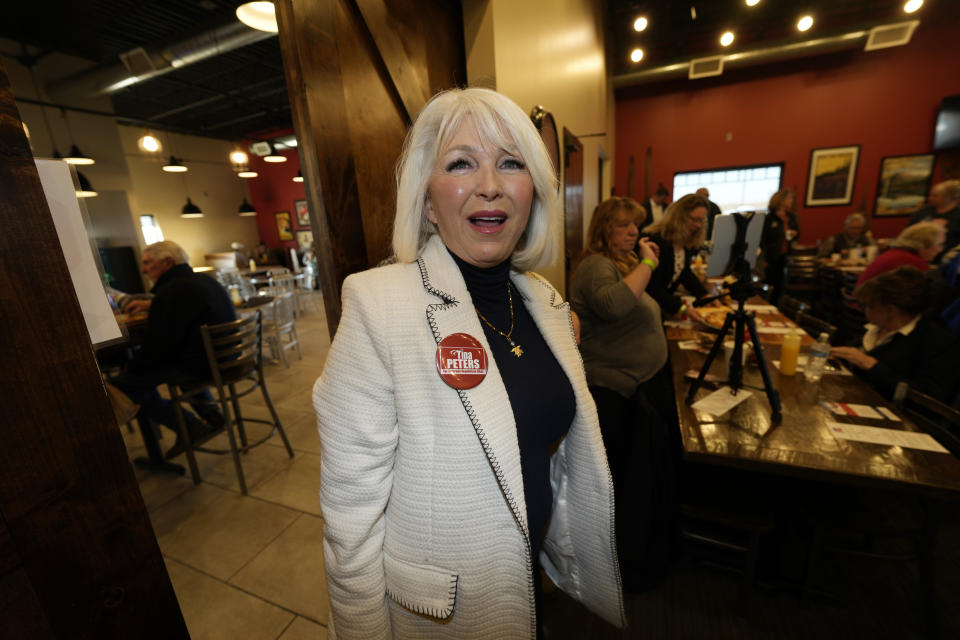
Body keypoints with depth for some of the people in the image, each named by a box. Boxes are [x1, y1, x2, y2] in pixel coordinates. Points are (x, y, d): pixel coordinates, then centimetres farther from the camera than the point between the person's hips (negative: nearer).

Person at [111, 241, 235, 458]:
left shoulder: (171, 291, -16)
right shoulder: (204, 280, 12)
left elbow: (158, 344, -16)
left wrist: (132, 366, 1)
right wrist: (151, 304, 38)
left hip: (201, 366, -9)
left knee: (122, 384, -3)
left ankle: (190, 427, 0)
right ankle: (212, 415, 28)